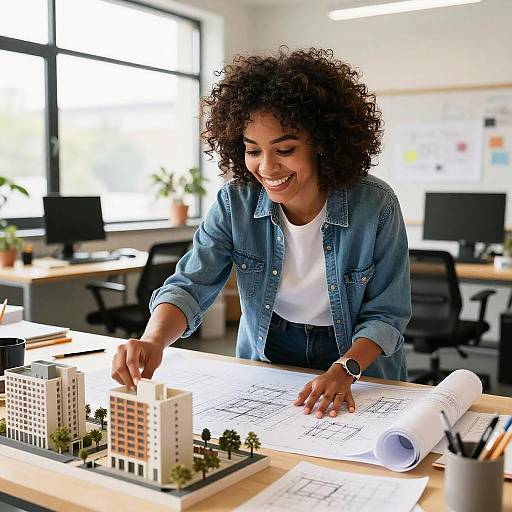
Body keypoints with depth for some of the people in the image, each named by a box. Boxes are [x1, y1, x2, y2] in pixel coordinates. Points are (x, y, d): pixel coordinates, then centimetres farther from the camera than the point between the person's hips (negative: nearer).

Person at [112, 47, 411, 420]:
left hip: (359, 379, -1)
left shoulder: (376, 206, -15)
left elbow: (385, 314, -9)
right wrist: (154, 340, -34)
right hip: (263, 371, 2)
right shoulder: (235, 203, -9)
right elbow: (190, 286, -14)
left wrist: (345, 370, -25)